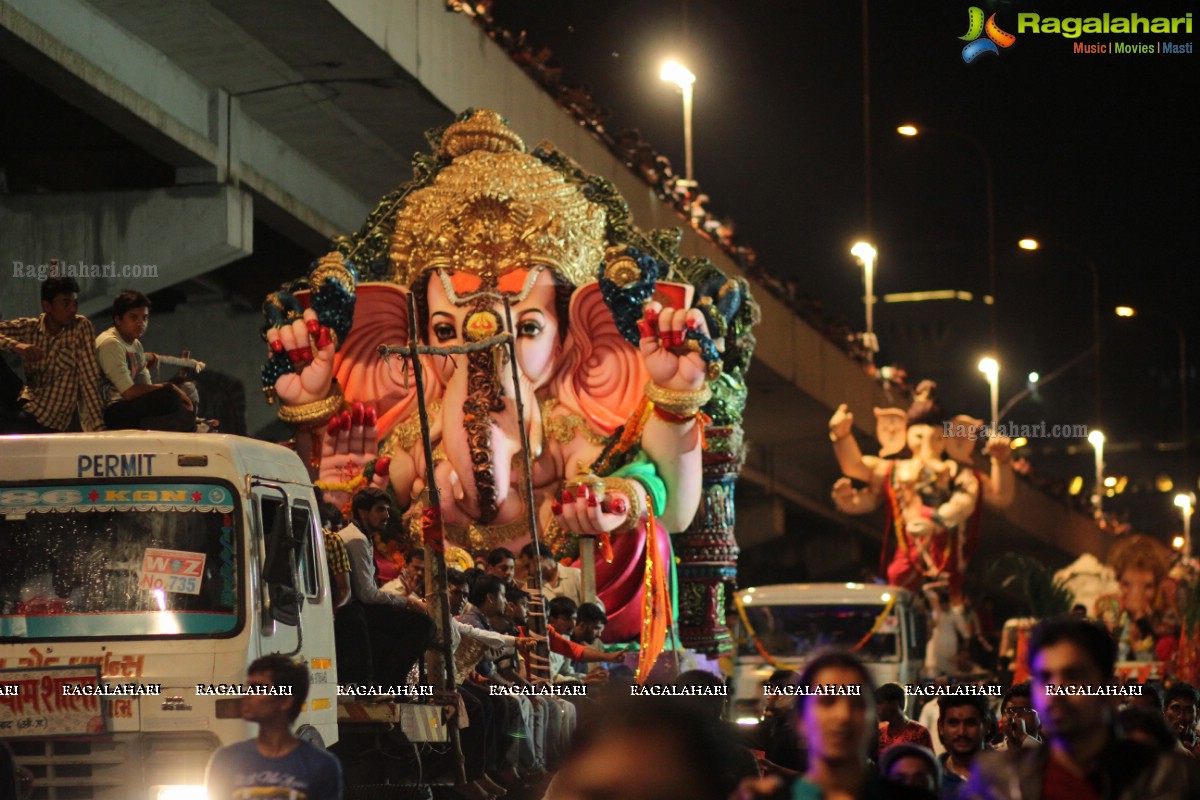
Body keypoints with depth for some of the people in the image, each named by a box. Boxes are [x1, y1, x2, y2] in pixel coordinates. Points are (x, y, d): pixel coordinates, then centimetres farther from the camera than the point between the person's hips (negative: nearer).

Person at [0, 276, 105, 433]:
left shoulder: (82, 327, -5)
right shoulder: (27, 327, 2)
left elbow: (89, 377, -9)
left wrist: (98, 426, -15)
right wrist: (16, 345, -23)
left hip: (52, 421, -4)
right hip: (27, 402, 4)